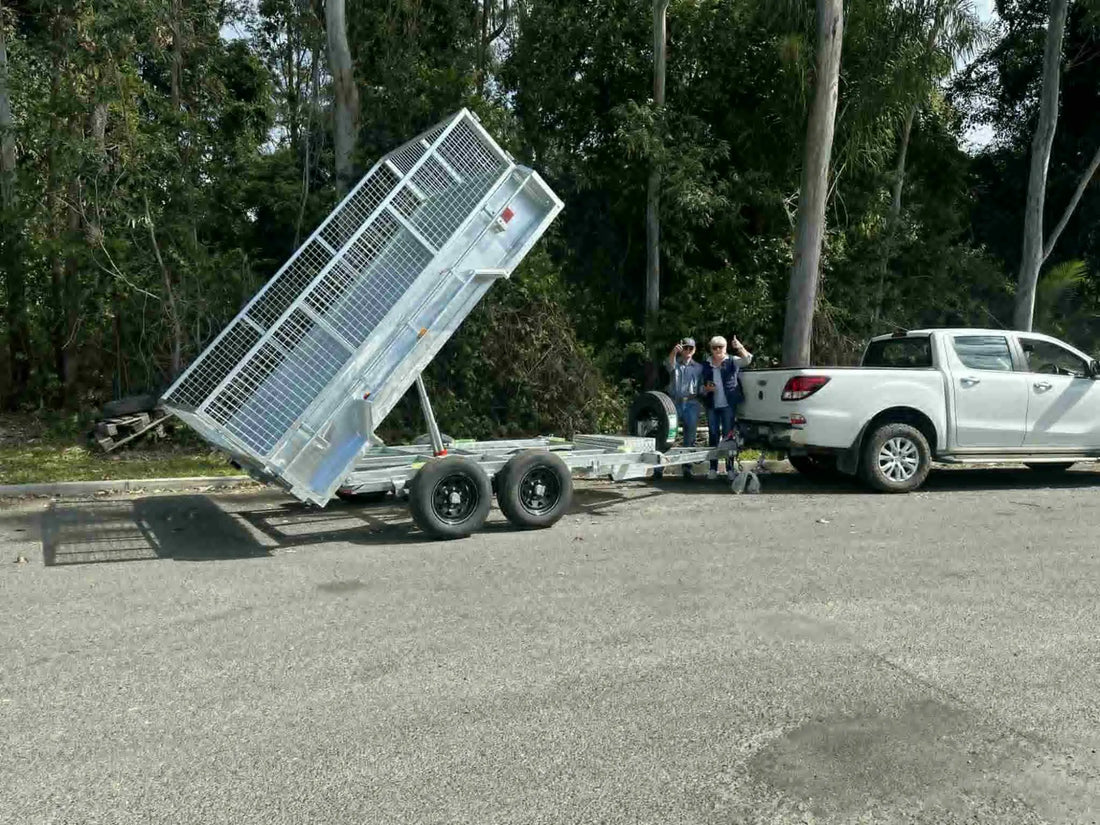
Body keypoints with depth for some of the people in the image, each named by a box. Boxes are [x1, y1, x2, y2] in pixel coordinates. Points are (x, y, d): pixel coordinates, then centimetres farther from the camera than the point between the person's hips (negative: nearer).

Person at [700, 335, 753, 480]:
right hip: (712, 406, 3)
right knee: (713, 436, 5)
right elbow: (701, 387, 16)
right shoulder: (706, 365, 10)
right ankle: (713, 469, 9)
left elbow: (747, 359, -17)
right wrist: (706, 389, -8)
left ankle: (730, 469, 5)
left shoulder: (732, 361, 3)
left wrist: (740, 348, -36)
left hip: (728, 405, -3)